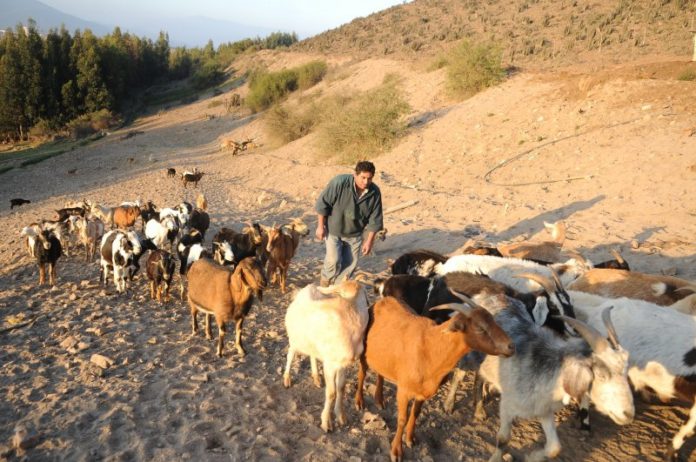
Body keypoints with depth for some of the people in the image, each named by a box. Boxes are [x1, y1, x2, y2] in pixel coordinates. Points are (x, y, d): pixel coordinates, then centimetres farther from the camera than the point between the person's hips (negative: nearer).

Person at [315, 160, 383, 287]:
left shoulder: (375, 193, -15)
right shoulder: (339, 183, -26)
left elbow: (375, 219, -6)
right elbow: (323, 203, -16)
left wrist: (369, 240, -5)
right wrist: (321, 226, -12)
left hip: (354, 234, 4)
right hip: (333, 230, -3)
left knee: (350, 263, 5)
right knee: (333, 259, -14)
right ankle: (325, 281, 15)